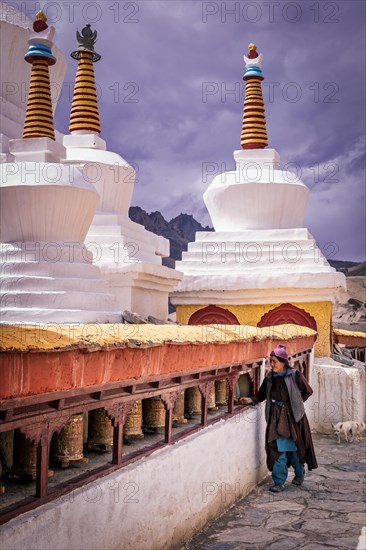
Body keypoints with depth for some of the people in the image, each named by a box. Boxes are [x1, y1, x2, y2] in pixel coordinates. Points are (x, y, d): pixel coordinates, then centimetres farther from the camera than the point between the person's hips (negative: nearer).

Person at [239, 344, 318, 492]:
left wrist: (296, 403, 0)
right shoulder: (270, 378, 4)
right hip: (276, 417, 3)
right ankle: (279, 482, 5)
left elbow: (307, 391, 2)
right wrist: (250, 400, -9)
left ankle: (299, 473, 36)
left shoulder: (295, 375, -8)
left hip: (292, 416, -3)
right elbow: (261, 394, 8)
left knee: (294, 447, 9)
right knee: (278, 448, -3)